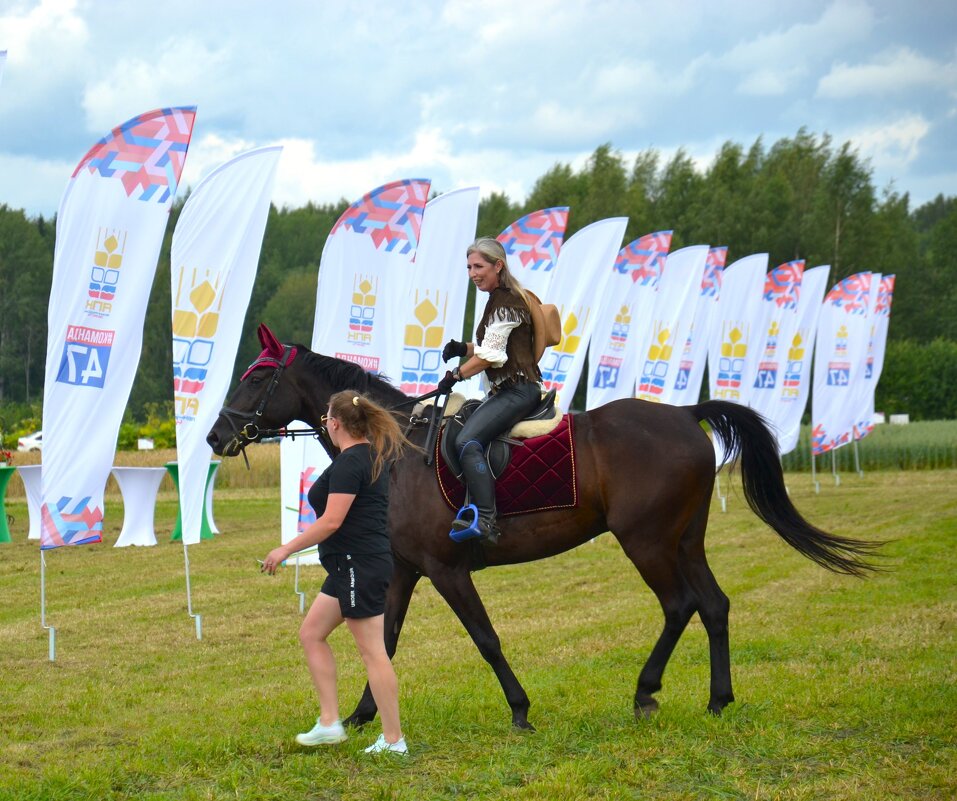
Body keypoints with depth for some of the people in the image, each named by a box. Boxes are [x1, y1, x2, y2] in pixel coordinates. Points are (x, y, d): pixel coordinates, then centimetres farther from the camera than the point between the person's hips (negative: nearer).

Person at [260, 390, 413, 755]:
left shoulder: (349, 462, -17)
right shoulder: (373, 455, 10)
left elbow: (331, 522, -22)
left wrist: (286, 549, -15)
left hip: (359, 566, -10)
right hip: (350, 565, 10)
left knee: (372, 652, -6)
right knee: (311, 633, 14)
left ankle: (393, 740, -1)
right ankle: (329, 723, 15)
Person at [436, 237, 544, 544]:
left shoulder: (506, 302, -12)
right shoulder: (499, 300, 20)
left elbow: (490, 354, -16)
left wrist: (455, 375, -8)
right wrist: (463, 349, 8)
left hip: (518, 389, -11)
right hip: (505, 390, 11)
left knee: (467, 441, -27)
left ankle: (485, 520, -35)